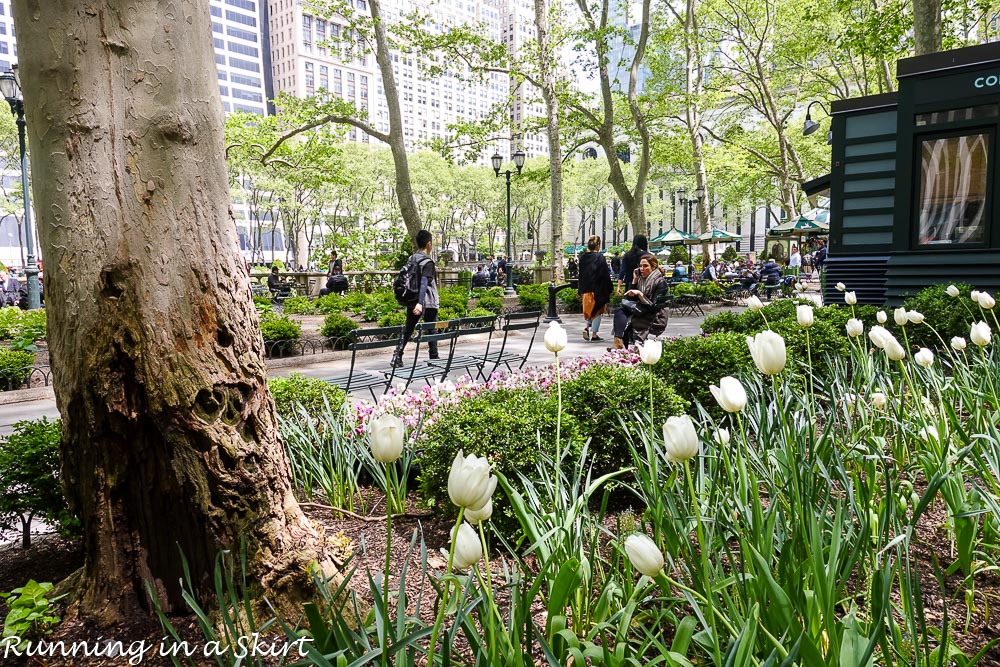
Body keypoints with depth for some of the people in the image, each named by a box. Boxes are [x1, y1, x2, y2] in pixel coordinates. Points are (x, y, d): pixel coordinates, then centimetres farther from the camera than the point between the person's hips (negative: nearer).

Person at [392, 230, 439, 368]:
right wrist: (420, 303, -34)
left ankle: (397, 357, 3)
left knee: (407, 329, 11)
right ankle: (434, 358, 12)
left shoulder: (410, 259, 8)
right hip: (429, 303, -6)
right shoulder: (427, 262, -14)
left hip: (411, 301, 6)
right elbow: (424, 283, -25)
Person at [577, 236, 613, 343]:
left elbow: (581, 275, 8)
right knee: (597, 311, 5)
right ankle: (594, 334, 5)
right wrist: (609, 290, -4)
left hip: (586, 289, 5)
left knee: (589, 309, 19)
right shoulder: (600, 257, -11)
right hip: (598, 289, -4)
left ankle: (587, 327, -1)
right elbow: (605, 275, -11)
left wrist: (580, 291, 14)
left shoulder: (583, 257, 3)